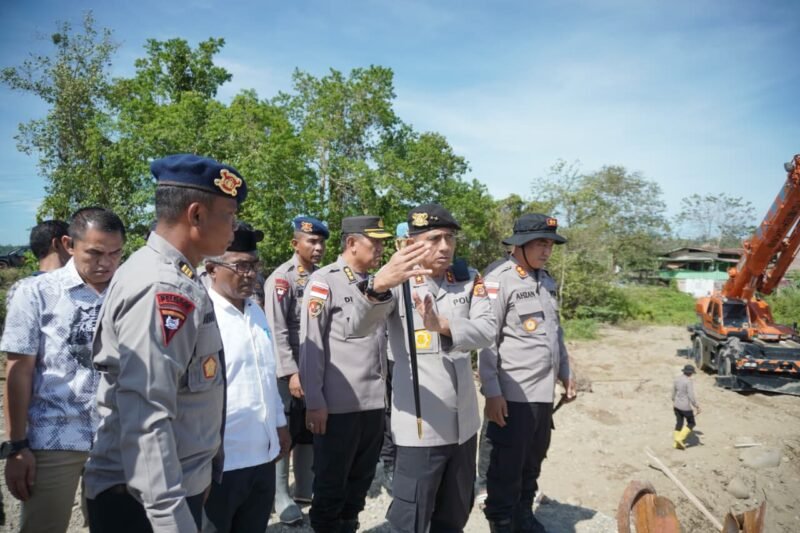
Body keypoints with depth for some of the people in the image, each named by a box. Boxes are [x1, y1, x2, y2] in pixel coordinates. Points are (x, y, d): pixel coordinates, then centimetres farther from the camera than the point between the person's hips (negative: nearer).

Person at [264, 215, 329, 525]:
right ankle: (281, 497, 20)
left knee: (312, 431, 16)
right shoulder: (281, 278, -11)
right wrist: (291, 373, -21)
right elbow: (276, 331, -17)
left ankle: (306, 489, 32)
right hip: (292, 372, -6)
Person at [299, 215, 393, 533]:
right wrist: (314, 401, -11)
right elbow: (310, 344, -10)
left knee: (361, 480, 17)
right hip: (338, 404, -6)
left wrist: (384, 389, 13)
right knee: (330, 483, 9)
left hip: (374, 401, 6)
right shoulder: (323, 281, -7)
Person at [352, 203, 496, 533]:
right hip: (419, 426, -4)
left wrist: (443, 326, -31)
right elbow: (360, 325, -26)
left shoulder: (469, 279, 3)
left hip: (464, 424, 5)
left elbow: (487, 331, -11)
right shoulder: (399, 280, -8)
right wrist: (379, 286, -47)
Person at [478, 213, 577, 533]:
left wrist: (565, 372, 19)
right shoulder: (499, 279, -12)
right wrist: (492, 391, -17)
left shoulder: (546, 280, 13)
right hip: (513, 393, -7)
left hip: (544, 391, 8)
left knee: (533, 461, 18)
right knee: (507, 466, 4)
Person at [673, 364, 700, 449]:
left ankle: (676, 443, 18)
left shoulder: (677, 379, 2)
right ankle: (680, 438, 0)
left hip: (677, 405, 7)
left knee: (679, 423, 16)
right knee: (691, 423, 12)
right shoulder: (688, 381, -21)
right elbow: (691, 396, -23)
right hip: (685, 407, -7)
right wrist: (697, 407, -13)